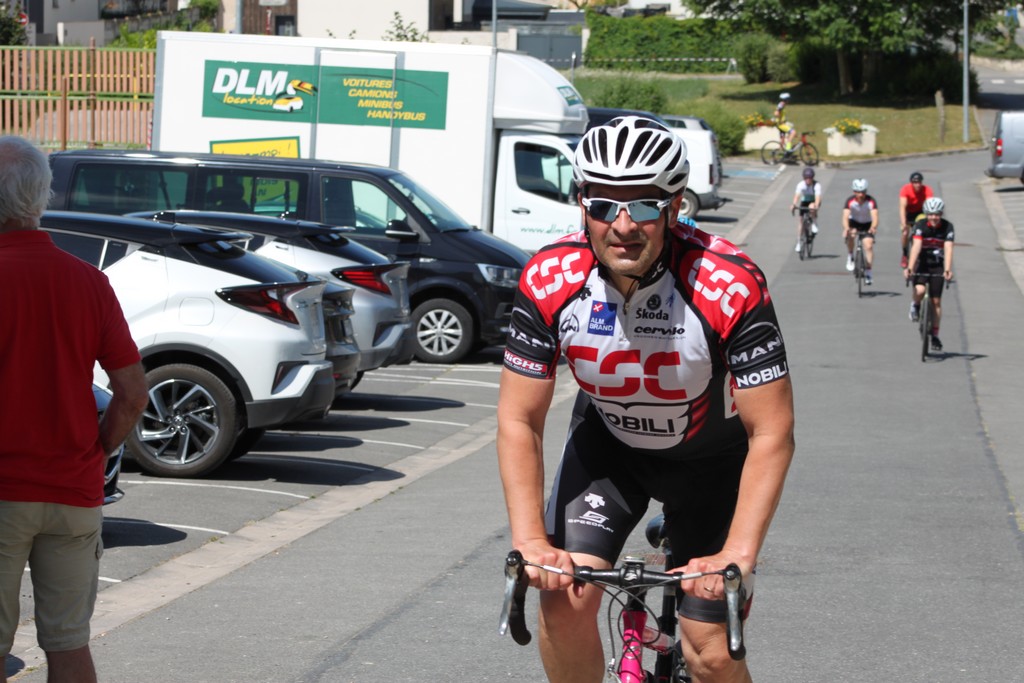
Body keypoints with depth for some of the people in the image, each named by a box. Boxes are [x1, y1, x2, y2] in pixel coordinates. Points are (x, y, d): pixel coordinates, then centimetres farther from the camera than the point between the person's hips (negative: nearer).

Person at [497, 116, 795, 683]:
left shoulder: (730, 287, -33)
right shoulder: (549, 281, -25)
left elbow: (772, 434, -28)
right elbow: (520, 421, -17)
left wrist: (738, 555, -36)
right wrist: (530, 541, -27)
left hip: (710, 455, -2)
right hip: (607, 442, 2)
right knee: (564, 599, -18)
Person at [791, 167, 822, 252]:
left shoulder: (817, 185, -26)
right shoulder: (801, 184, -22)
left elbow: (818, 197, -38)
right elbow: (797, 195, -34)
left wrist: (816, 206, -57)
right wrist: (794, 205, -51)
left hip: (814, 202, -2)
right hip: (804, 201, 2)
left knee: (812, 207, -38)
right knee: (800, 220, -7)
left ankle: (814, 224, -14)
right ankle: (799, 243, 3)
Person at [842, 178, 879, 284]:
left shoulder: (871, 201, -27)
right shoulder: (850, 201, -26)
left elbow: (875, 216, -37)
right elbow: (845, 217, -35)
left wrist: (873, 227, -58)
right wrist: (846, 229, -55)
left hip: (867, 225, -2)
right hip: (854, 222, 2)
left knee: (869, 246, -18)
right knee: (850, 234, -26)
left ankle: (867, 272, -11)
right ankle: (850, 256, 1)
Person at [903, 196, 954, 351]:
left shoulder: (947, 227, -15)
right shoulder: (920, 225, -18)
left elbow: (948, 248, -24)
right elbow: (916, 246, -29)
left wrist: (947, 270, -37)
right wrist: (909, 268, -41)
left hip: (937, 266, 1)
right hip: (921, 263, -1)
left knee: (936, 301, 1)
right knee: (919, 290, -29)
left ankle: (935, 335, 13)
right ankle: (915, 305, 6)